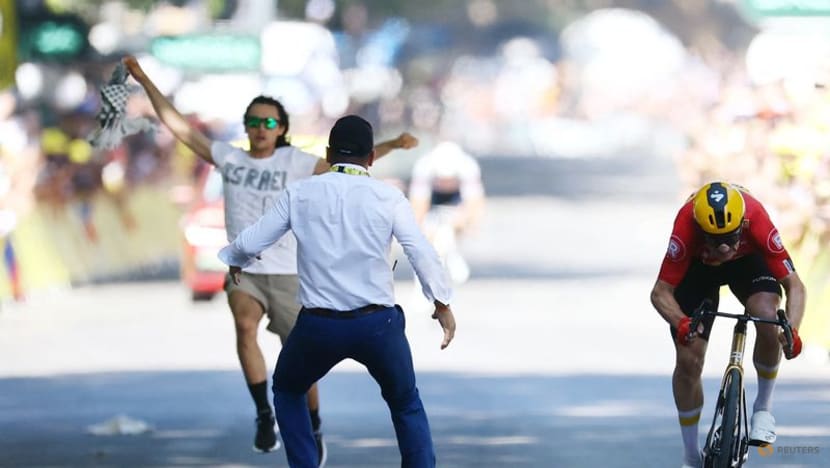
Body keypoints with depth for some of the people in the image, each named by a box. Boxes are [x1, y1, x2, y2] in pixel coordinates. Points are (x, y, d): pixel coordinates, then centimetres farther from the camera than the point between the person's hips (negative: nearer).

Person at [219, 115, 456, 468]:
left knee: (287, 390, 29)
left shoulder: (300, 193, 0)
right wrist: (442, 303, 4)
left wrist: (235, 260, 25)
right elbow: (422, 253, -9)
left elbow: (250, 244, 2)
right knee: (405, 404, 23)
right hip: (377, 323, 0)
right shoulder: (388, 196, -3)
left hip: (318, 326, 0)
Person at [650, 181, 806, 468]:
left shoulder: (756, 221, -39)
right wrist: (680, 323, -53)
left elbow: (794, 286, -33)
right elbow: (661, 292, -32)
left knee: (769, 319, -31)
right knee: (688, 360, -8)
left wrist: (792, 329, -51)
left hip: (748, 261, 0)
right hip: (697, 265, 0)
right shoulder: (687, 227, -40)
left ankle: (763, 408, -8)